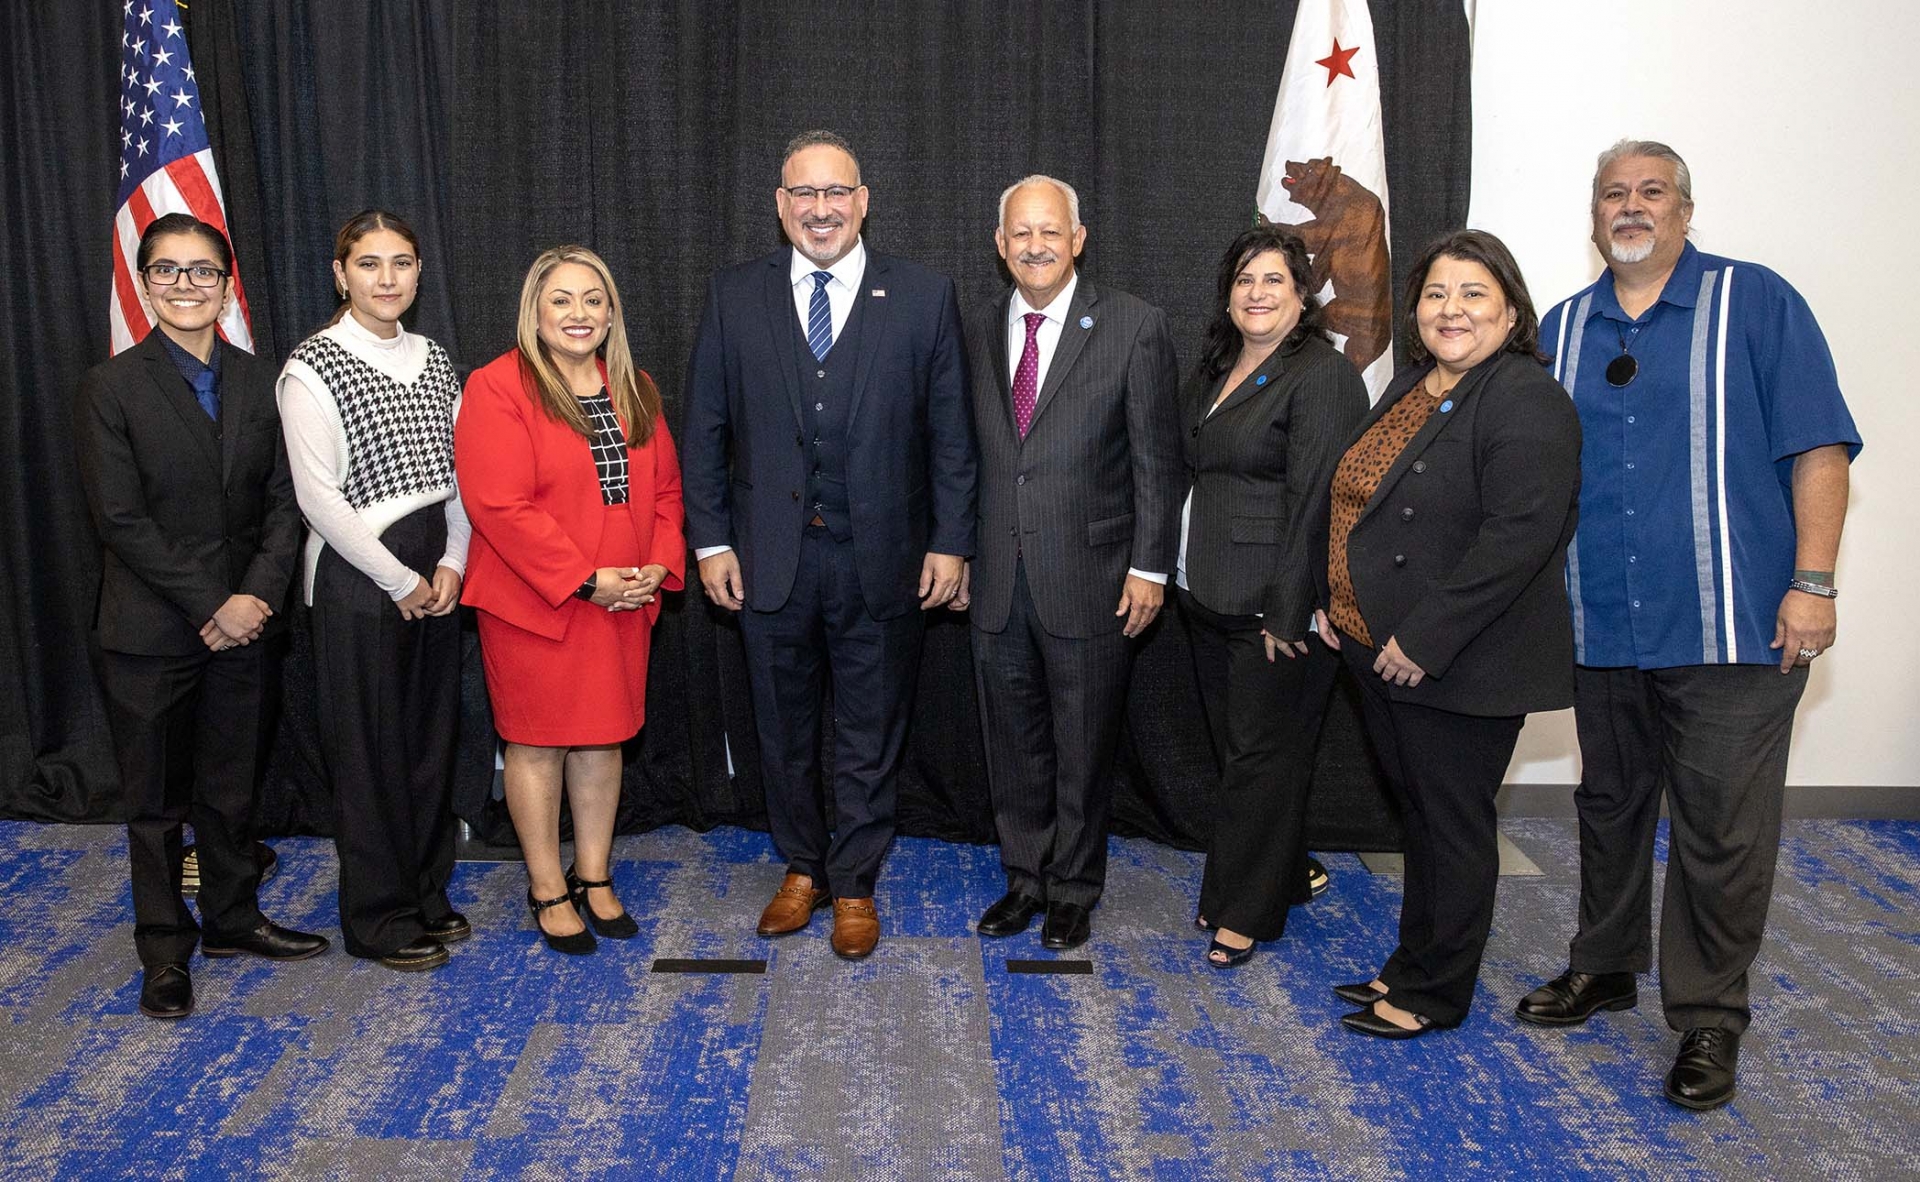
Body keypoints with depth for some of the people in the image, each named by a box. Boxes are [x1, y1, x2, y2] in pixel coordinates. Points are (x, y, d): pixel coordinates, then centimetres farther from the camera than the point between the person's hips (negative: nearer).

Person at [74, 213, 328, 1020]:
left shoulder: (258, 382, 5)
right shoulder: (112, 387, -6)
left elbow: (283, 500, 2)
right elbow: (122, 520, -11)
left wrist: (257, 595, -11)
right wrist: (210, 607, -15)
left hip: (243, 625, 3)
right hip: (151, 633, -3)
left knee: (233, 788, 15)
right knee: (157, 800, 9)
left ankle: (232, 918, 32)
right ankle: (165, 950, 23)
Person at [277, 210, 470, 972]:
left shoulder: (433, 360, 9)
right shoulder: (313, 368, -9)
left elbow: (458, 471, 10)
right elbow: (319, 497, -14)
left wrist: (451, 563, -3)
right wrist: (399, 580, -12)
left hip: (434, 572, 6)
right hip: (357, 575, -6)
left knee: (432, 734, 13)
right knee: (369, 745, 3)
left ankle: (426, 895, 28)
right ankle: (378, 917, 17)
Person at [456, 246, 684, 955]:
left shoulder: (635, 391, 10)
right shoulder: (498, 387, -10)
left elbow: (664, 488, 12)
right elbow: (498, 504, -18)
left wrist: (660, 565, -5)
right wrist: (583, 579, -19)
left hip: (624, 605, 5)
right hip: (534, 603, -5)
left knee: (602, 737, 13)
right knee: (537, 743, 6)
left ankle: (594, 877, 28)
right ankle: (547, 890, 20)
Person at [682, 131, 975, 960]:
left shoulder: (924, 297, -2)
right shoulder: (734, 298, 2)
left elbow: (950, 432, 0)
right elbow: (704, 430, 4)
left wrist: (950, 542, -4)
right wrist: (710, 541, -1)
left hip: (881, 560, -1)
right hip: (770, 558, 2)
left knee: (870, 735, 10)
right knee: (783, 730, 15)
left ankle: (854, 885, 28)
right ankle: (801, 868, 35)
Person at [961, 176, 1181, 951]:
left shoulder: (1134, 327, -6)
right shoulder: (979, 331, 7)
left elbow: (1156, 458, -6)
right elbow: (969, 453, 11)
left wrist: (1149, 567, -9)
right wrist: (957, 551, 8)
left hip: (1089, 579, -4)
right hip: (997, 581, 4)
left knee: (1083, 747, 9)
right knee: (1012, 743, 14)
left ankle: (1073, 890, 27)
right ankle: (1025, 878, 32)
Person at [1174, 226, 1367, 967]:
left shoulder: (1321, 375, -12)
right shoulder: (1214, 371, 14)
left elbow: (1314, 500, -17)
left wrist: (1287, 613, -19)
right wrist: (1181, 576, 12)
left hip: (1275, 603, -8)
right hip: (1209, 596, 8)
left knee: (1262, 754, 1)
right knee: (1233, 746, 14)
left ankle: (1245, 912, 14)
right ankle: (1282, 875, 31)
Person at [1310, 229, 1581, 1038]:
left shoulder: (1526, 401, -16)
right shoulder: (1410, 389, 12)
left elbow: (1517, 538, -24)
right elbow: (1349, 500, 20)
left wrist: (1425, 640, -23)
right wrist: (1332, 599, 11)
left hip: (1460, 665, -8)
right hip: (1383, 653, 8)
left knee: (1451, 823, 5)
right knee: (1418, 814, 18)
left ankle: (1437, 992, 20)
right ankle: (1413, 966, 32)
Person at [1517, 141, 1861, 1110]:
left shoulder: (1755, 302, 0)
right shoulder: (1564, 329, 12)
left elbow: (1818, 448, -5)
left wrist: (1812, 583, -12)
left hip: (1731, 625, -4)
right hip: (1601, 627, 4)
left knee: (1722, 828, 0)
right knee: (1610, 807, 16)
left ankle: (1710, 1016, 15)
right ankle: (1604, 967, 33)